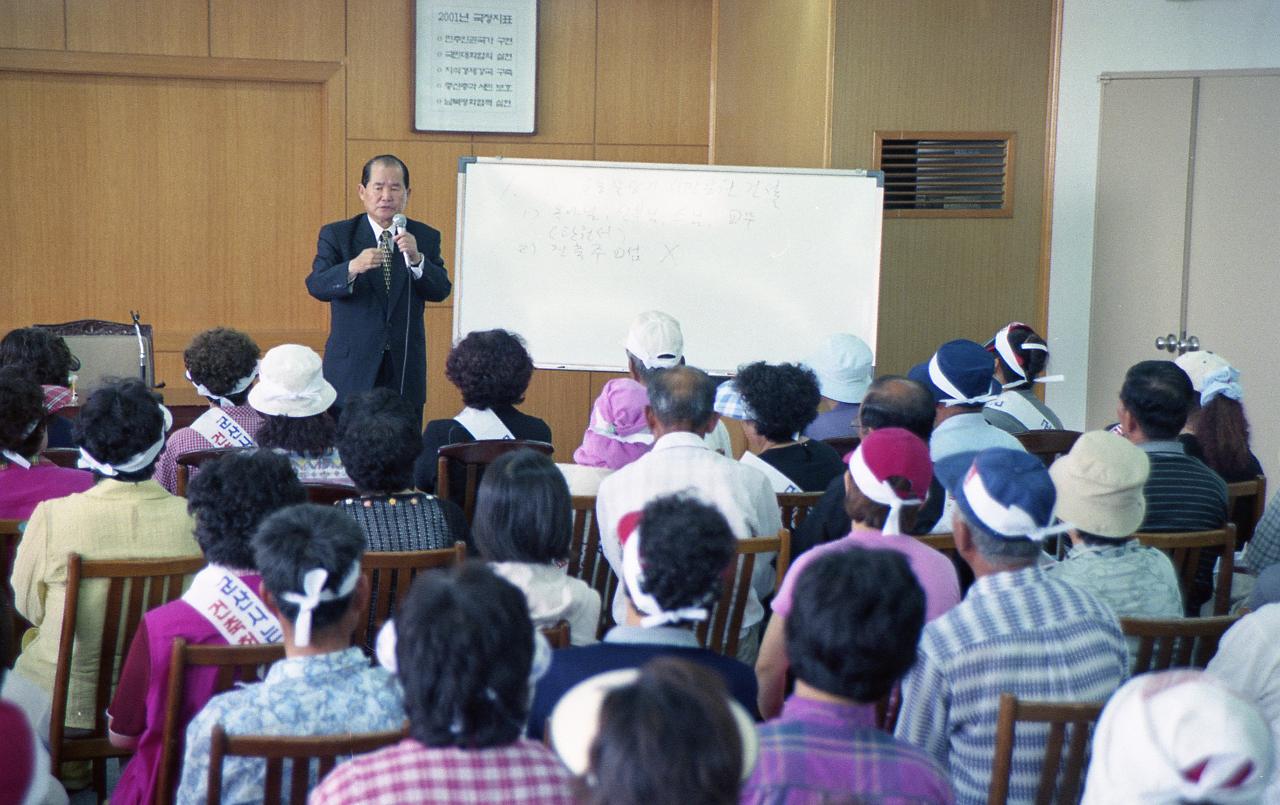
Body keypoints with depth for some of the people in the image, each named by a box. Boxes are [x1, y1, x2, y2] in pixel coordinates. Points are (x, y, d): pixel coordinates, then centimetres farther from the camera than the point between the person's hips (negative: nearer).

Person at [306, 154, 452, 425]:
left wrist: (416, 258, -22)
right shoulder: (336, 235, 2)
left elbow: (441, 291, -4)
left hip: (405, 371, 2)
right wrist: (353, 268, -30)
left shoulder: (425, 237, 7)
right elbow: (316, 286, -11)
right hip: (352, 369, -2)